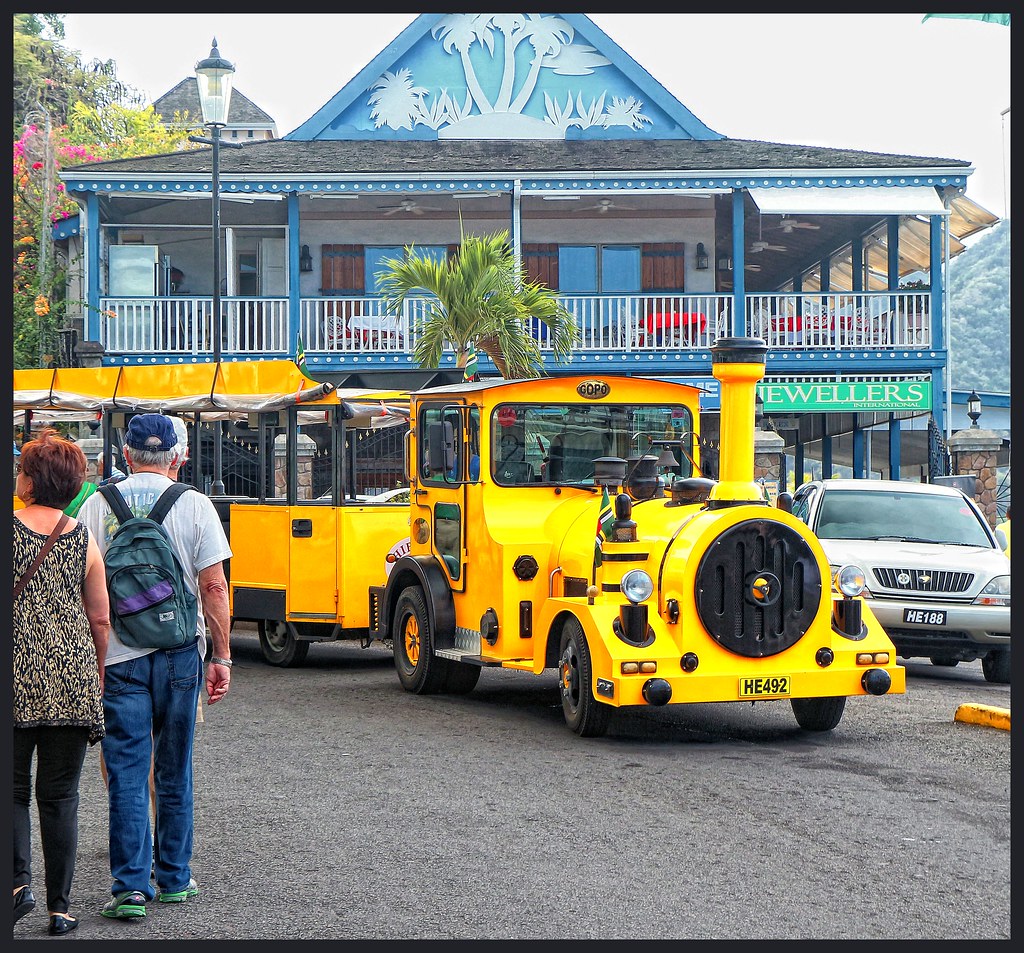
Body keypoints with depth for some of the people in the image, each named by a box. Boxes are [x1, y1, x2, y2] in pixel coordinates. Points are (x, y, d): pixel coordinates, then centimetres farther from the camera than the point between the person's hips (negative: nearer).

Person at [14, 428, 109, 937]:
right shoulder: (85, 540, 5)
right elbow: (100, 620, 8)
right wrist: (97, 678, 20)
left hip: (16, 675, -2)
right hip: (73, 678, 2)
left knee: (13, 787, 11)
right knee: (60, 795, 8)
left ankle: (19, 879, -9)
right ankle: (60, 908, 10)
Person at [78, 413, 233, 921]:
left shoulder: (97, 505, 0)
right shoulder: (195, 505, -2)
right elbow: (213, 585, -5)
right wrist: (222, 656, 1)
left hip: (117, 657, 0)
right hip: (179, 653, 1)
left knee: (127, 774, 2)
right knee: (174, 773, 13)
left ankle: (131, 886, -4)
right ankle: (173, 878, 20)